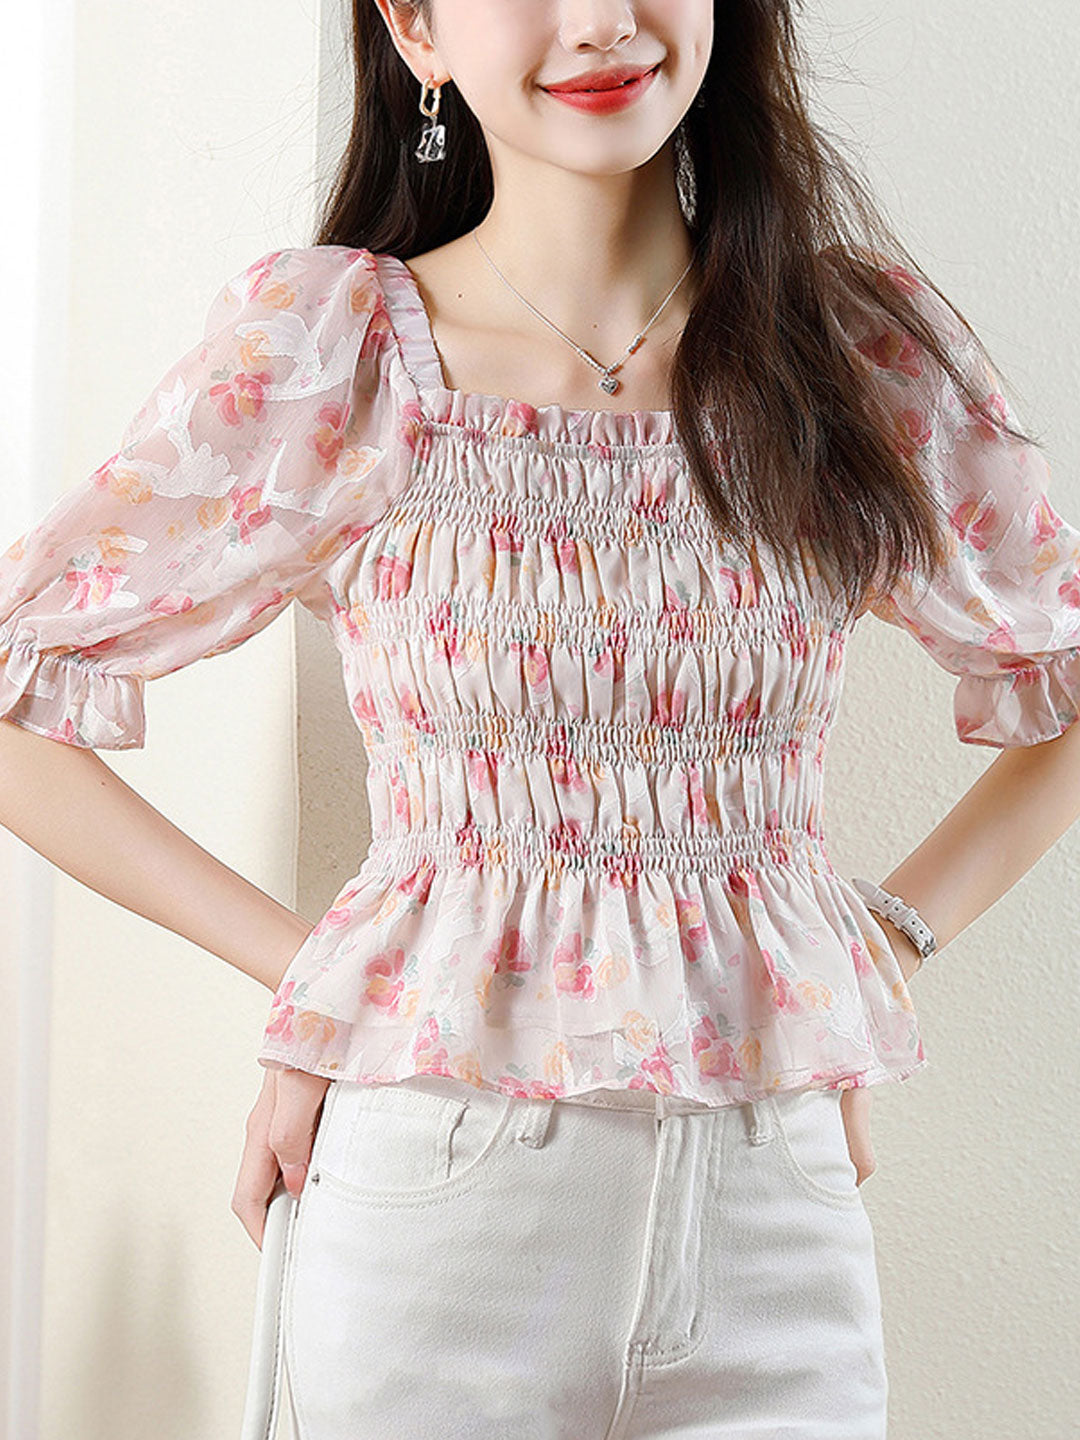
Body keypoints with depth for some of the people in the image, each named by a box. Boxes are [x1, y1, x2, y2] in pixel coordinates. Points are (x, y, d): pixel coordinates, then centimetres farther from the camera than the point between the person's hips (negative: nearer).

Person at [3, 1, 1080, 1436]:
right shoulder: (324, 346, -5)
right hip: (438, 1195, -1)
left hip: (779, 1203, 2)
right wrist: (298, 961, -4)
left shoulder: (867, 336, 1)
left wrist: (887, 937, 2)